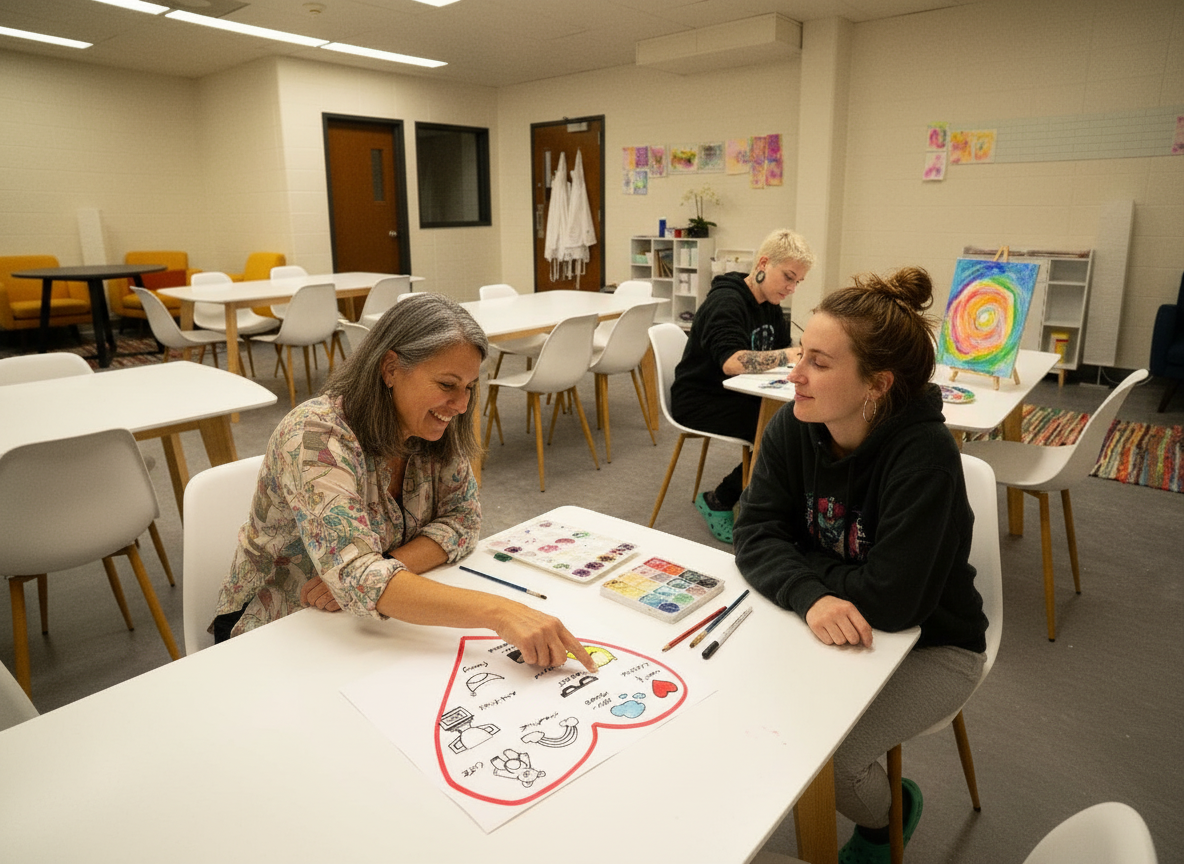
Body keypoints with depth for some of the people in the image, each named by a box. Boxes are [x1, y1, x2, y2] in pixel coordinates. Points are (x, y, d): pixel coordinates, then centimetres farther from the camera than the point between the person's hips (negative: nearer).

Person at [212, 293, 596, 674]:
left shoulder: (440, 429, -8)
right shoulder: (317, 437, -28)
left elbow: (462, 518, -7)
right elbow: (355, 577, -39)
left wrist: (383, 569, -25)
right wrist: (499, 612, -50)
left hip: (374, 622, 6)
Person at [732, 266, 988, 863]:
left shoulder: (924, 455, -29)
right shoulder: (792, 429, -13)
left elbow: (890, 601, -32)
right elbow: (754, 536, -15)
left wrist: (796, 558, -19)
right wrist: (810, 595, -34)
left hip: (929, 646, -4)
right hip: (832, 626, 5)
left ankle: (887, 816, 20)